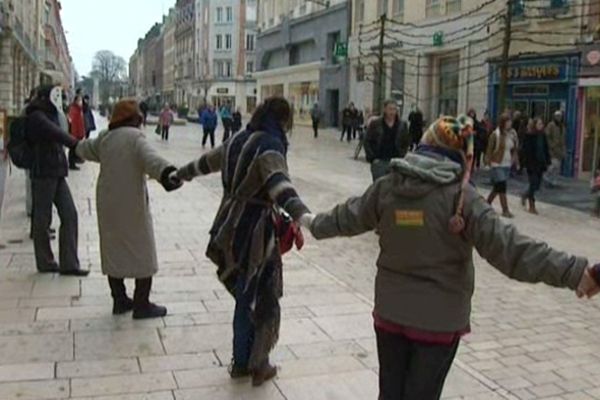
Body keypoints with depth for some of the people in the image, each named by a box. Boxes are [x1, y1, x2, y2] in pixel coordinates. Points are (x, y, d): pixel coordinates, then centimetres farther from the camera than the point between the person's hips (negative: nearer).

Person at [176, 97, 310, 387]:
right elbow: (278, 183, -36)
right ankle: (257, 365, 18)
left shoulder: (238, 141, 10)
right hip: (254, 233, -8)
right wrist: (301, 215, -53)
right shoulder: (269, 147, -16)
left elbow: (207, 161, 28)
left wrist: (182, 173, 48)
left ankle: (241, 362, 26)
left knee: (244, 297, 17)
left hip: (232, 229, 8)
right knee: (260, 301, 6)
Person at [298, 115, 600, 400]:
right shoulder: (461, 195, -16)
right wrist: (574, 273, -24)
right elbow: (506, 245, -23)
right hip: (439, 318, -3)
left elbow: (348, 217, 13)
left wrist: (313, 223, 33)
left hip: (390, 311, 4)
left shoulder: (387, 186, -2)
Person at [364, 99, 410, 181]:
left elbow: (407, 142, 14)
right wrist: (372, 157, -6)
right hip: (379, 161, -2)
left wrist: (402, 155, 2)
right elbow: (367, 142, 1)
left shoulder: (402, 125, 5)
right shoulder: (375, 123, -1)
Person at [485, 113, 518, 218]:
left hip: (507, 164, 6)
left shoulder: (512, 134, 4)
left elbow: (514, 149, 15)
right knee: (502, 186, -8)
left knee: (498, 186, 13)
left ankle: (487, 203, 30)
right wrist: (488, 161, -9)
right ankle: (505, 210, -5)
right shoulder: (495, 134, -11)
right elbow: (490, 149, -7)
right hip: (497, 164, -6)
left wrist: (513, 159, 4)